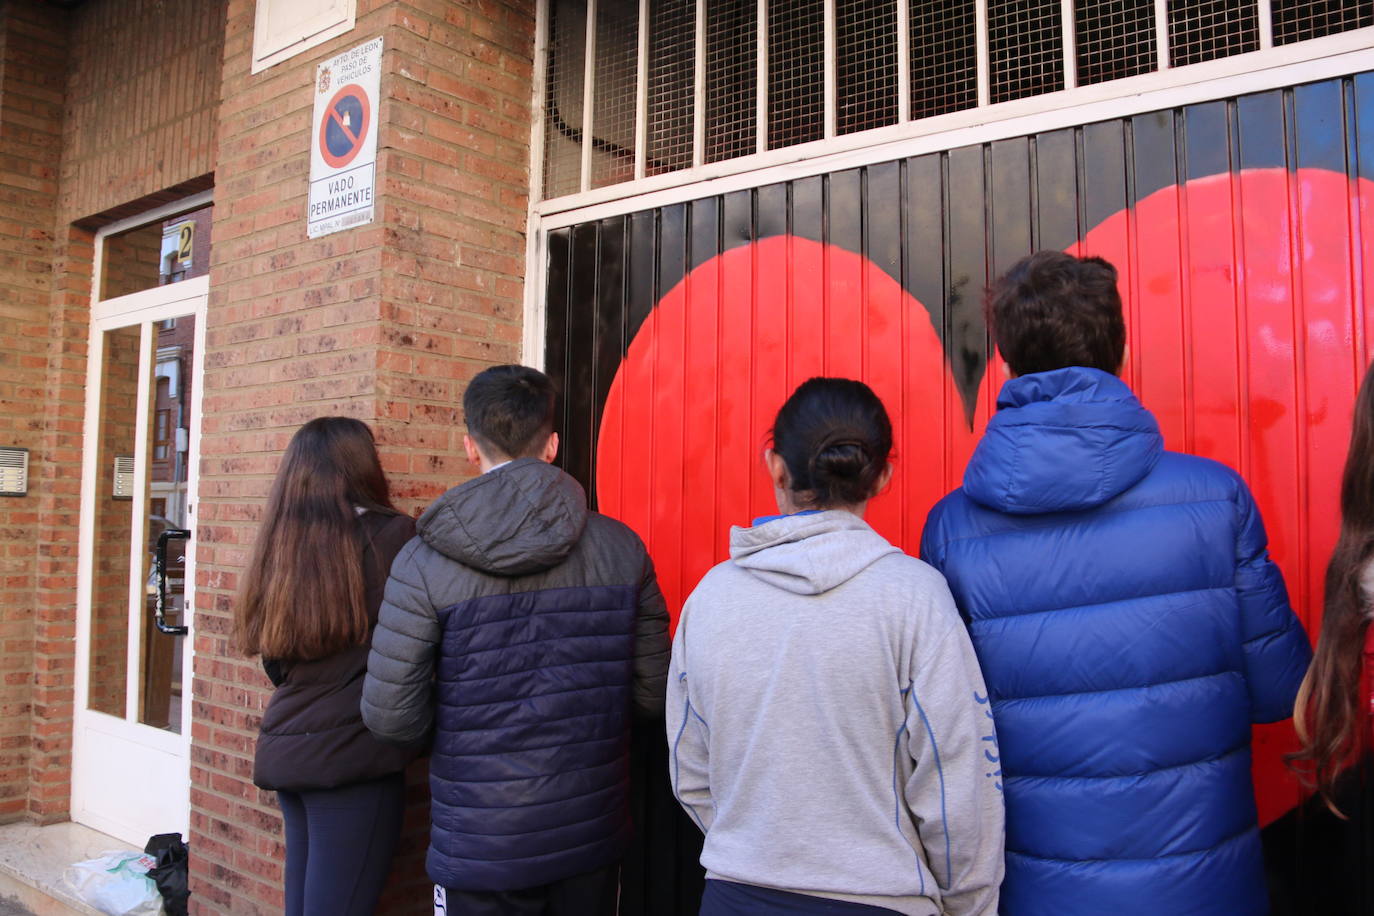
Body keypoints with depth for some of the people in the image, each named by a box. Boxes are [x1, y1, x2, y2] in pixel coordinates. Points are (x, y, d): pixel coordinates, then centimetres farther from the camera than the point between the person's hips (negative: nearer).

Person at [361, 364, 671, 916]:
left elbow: (390, 718, -12)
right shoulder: (622, 548, -7)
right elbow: (653, 695, -2)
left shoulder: (425, 563, -14)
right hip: (593, 840, 3)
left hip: (481, 849, -2)